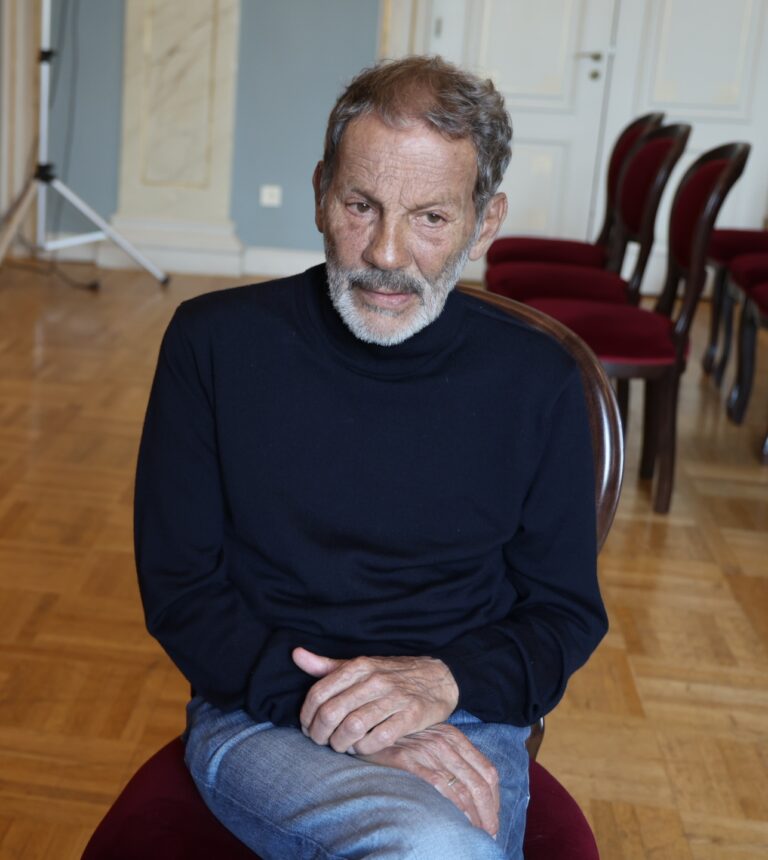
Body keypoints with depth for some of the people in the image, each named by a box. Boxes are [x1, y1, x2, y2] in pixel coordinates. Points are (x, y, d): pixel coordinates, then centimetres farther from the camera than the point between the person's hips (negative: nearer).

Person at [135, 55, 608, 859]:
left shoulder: (536, 381, 0)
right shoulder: (216, 342, -2)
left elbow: (567, 612, 7)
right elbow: (178, 589, -2)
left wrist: (442, 680, -14)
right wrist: (335, 713, -15)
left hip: (465, 723, 2)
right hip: (261, 715, -1)